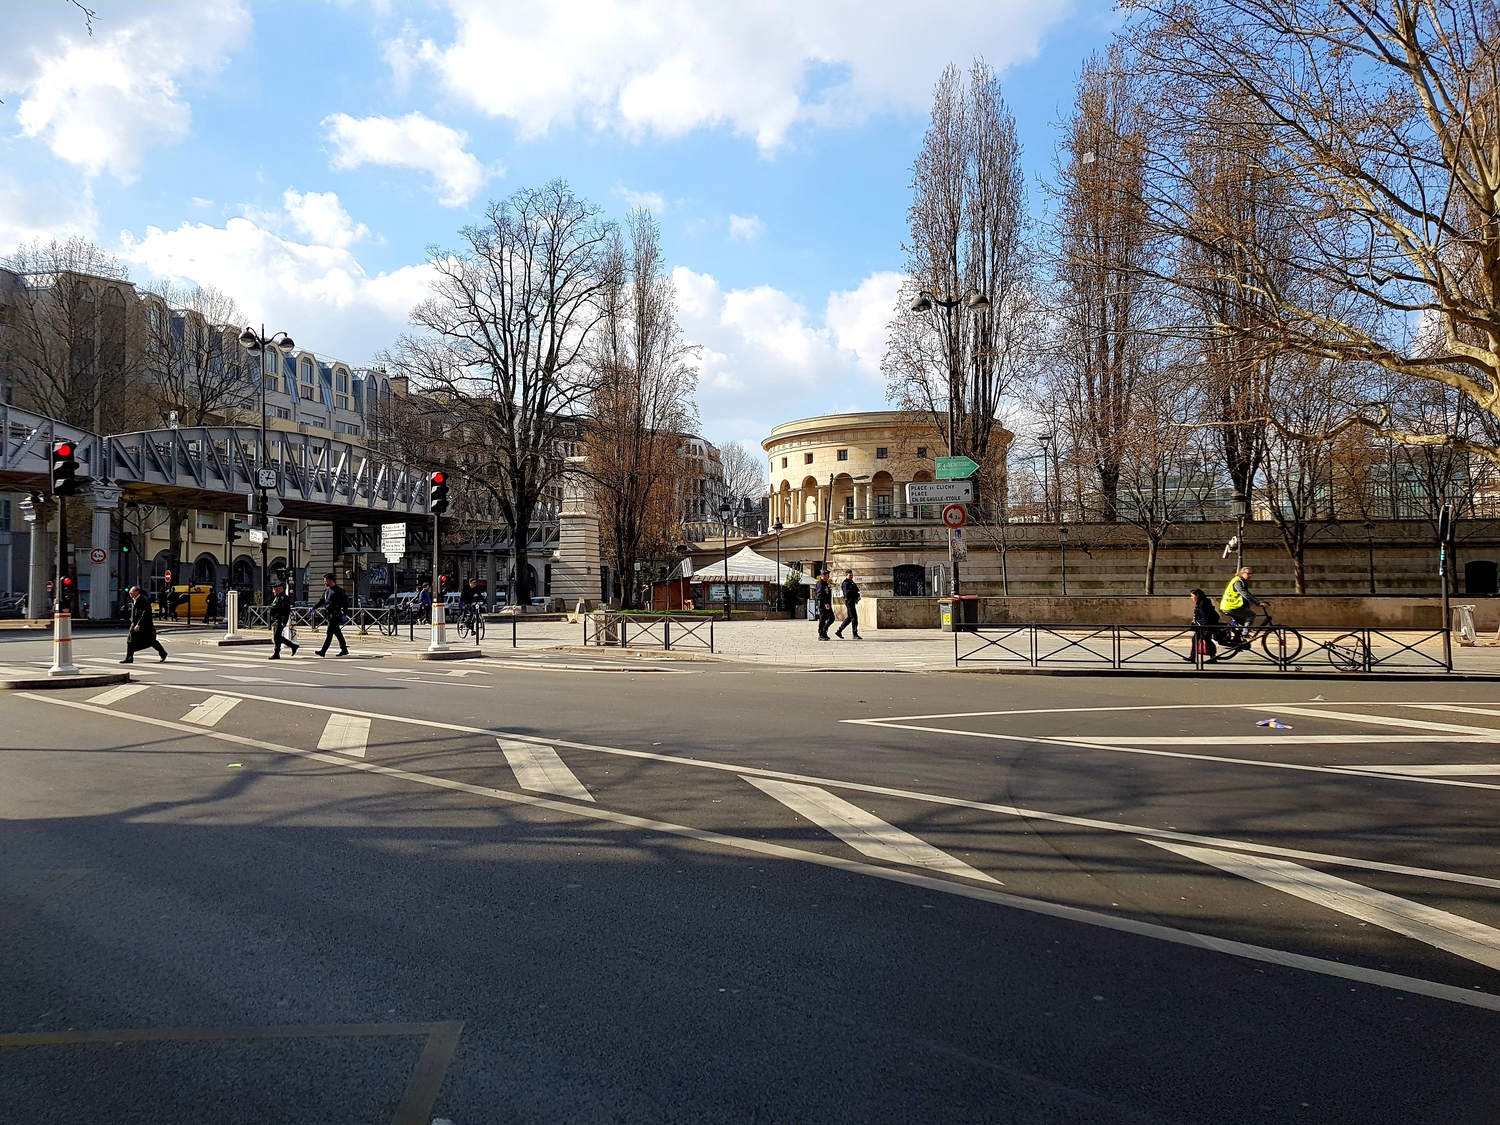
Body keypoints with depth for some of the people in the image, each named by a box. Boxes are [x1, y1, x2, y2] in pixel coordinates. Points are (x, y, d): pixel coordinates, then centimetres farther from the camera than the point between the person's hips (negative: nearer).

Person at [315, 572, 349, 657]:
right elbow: (322, 601, 23)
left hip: (335, 614, -8)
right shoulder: (326, 590, 13)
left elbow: (345, 603, -9)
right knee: (337, 632, 11)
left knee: (329, 633, -10)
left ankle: (323, 651, -13)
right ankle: (344, 649, 18)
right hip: (328, 613, 8)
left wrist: (344, 615, -13)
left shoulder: (339, 590, -9)